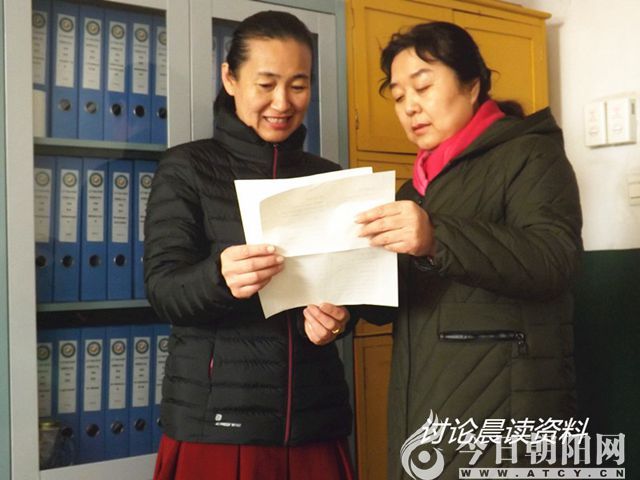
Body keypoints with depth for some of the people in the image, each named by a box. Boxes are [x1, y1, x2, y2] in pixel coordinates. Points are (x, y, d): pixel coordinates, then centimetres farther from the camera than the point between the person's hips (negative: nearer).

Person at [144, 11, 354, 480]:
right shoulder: (187, 167, -1)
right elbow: (162, 289, -9)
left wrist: (334, 317, -12)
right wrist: (219, 277, -31)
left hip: (315, 414, 3)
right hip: (214, 416, -3)